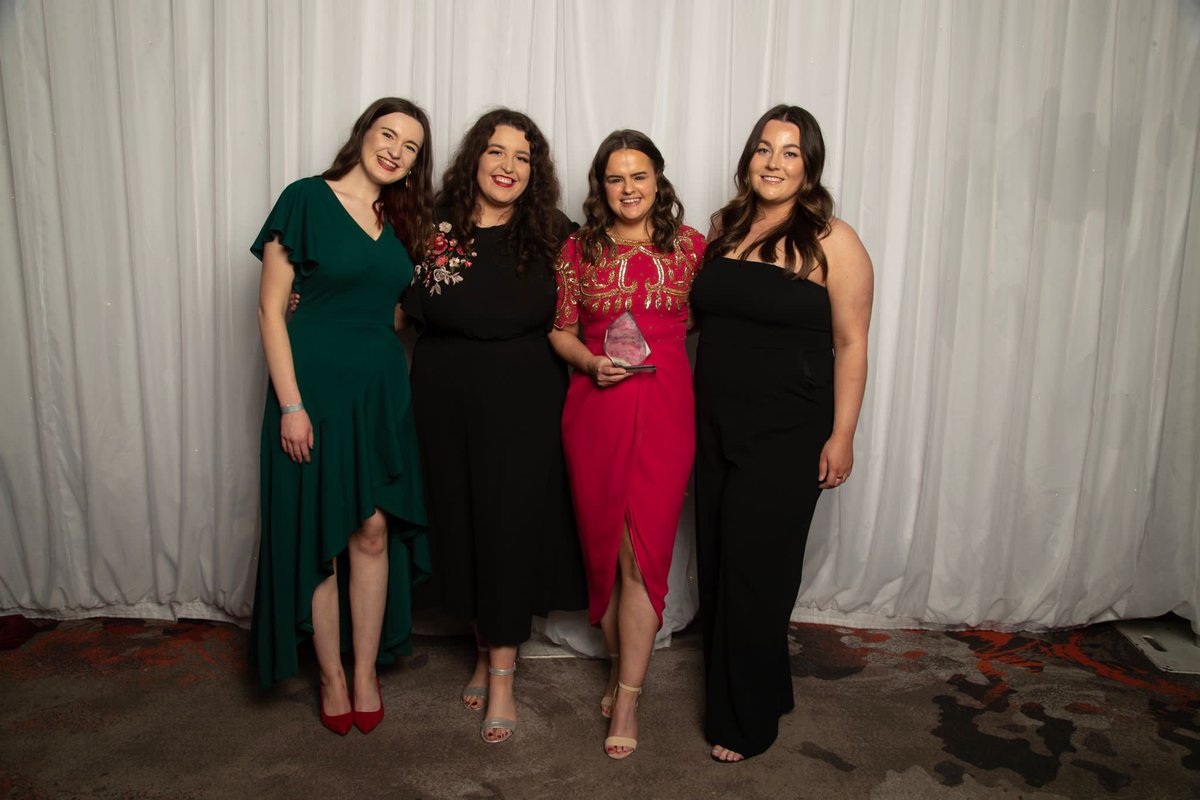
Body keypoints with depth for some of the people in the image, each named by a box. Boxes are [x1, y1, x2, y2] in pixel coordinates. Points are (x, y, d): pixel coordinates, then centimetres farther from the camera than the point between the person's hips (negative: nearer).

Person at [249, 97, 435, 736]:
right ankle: (331, 677, 22)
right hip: (316, 383, -4)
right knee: (320, 537, 6)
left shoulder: (399, 219, 12)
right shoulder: (308, 199, -5)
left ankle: (366, 673, 21)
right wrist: (291, 403, -14)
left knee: (375, 532, 5)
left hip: (382, 389, 5)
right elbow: (271, 306, -8)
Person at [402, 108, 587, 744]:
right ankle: (485, 649, 31)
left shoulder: (553, 235, -2)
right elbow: (412, 309, 3)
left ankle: (503, 677, 12)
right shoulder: (433, 230, 2)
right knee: (460, 520, 10)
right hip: (446, 401, 2)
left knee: (511, 523, 0)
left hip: (523, 404, -2)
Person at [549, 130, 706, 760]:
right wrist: (591, 362, -9)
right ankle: (622, 663, 32)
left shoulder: (689, 245, 6)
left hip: (665, 407, -1)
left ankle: (627, 698, 9)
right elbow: (560, 330, 9)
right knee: (603, 542, 10)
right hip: (594, 407, 1)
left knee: (644, 549, -3)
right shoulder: (578, 249, 6)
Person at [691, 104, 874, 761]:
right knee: (716, 563, 13)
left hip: (787, 434, -5)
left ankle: (747, 723, 22)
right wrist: (693, 409, 10)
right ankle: (744, 693, 35)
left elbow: (850, 343, -9)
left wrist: (841, 436, -12)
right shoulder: (724, 227, 8)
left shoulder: (831, 240, -8)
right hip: (716, 424, 6)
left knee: (754, 571, 2)